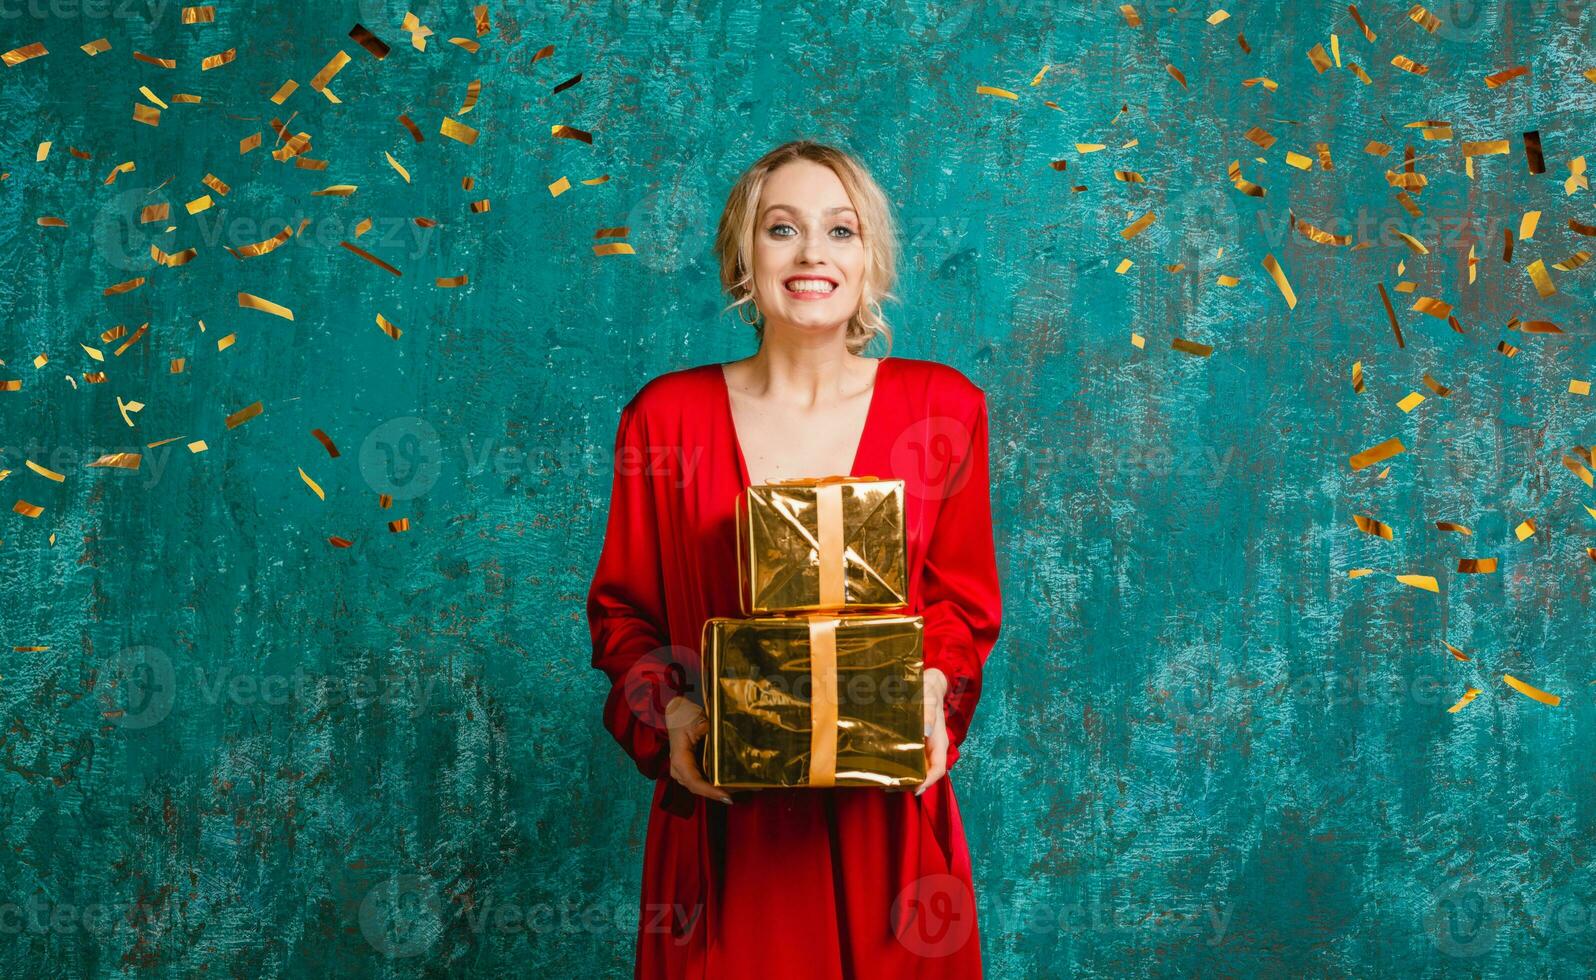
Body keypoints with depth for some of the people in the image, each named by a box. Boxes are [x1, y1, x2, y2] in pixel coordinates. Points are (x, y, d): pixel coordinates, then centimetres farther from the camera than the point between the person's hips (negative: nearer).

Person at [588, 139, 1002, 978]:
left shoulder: (942, 405, 0)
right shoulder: (669, 415, -2)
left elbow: (962, 598, 6)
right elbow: (621, 606, 5)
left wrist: (931, 691, -12)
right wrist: (670, 713, -11)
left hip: (884, 808, 1)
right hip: (726, 818, 0)